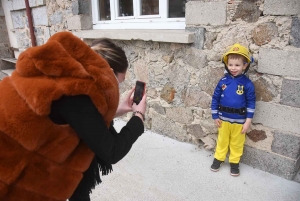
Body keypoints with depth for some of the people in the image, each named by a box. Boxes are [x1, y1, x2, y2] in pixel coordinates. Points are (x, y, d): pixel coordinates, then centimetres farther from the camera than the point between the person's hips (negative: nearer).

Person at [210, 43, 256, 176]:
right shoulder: (223, 81, -7)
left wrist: (248, 121, -9)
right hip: (223, 118, 2)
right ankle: (218, 159, 35)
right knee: (222, 140, 19)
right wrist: (215, 116, -1)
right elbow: (215, 98, -1)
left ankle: (234, 163, 33)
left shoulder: (247, 84, -11)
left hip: (239, 120, -1)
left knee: (237, 143, 15)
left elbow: (251, 103, -7)